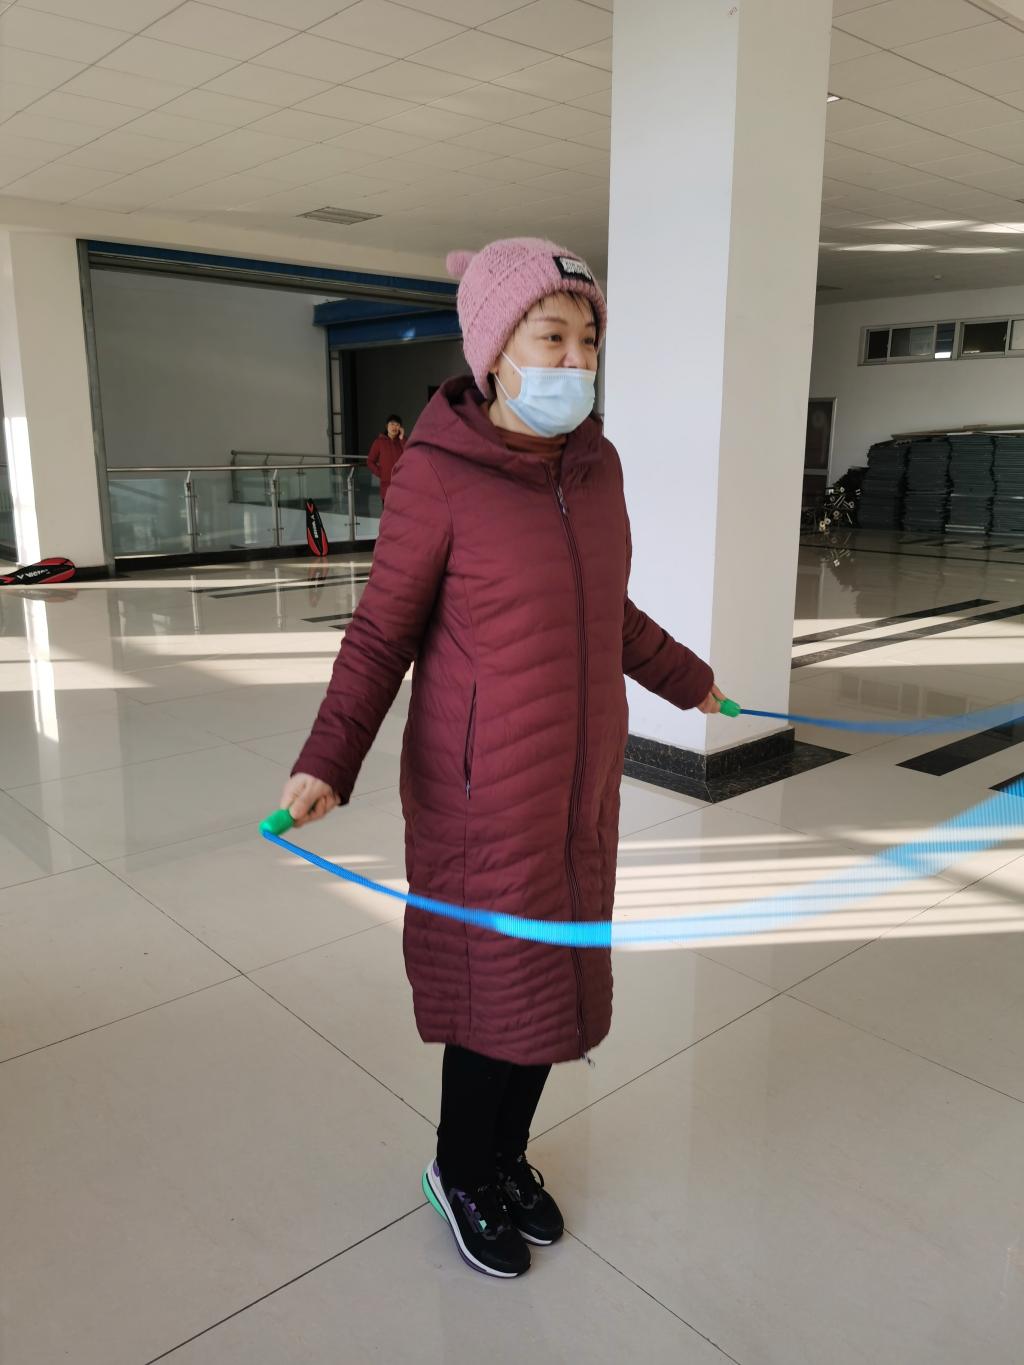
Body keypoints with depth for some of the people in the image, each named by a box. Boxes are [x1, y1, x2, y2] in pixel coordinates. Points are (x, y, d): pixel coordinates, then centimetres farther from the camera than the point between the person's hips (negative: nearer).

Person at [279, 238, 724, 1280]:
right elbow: (383, 630, -10)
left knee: (557, 972, 17)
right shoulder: (437, 474, -15)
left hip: (580, 777, 6)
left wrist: (686, 680, 27)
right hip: (483, 789, -6)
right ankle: (460, 1173, 37)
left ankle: (508, 1156, 43)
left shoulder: (594, 463, 2)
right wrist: (327, 762, -23)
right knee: (497, 981, 8)